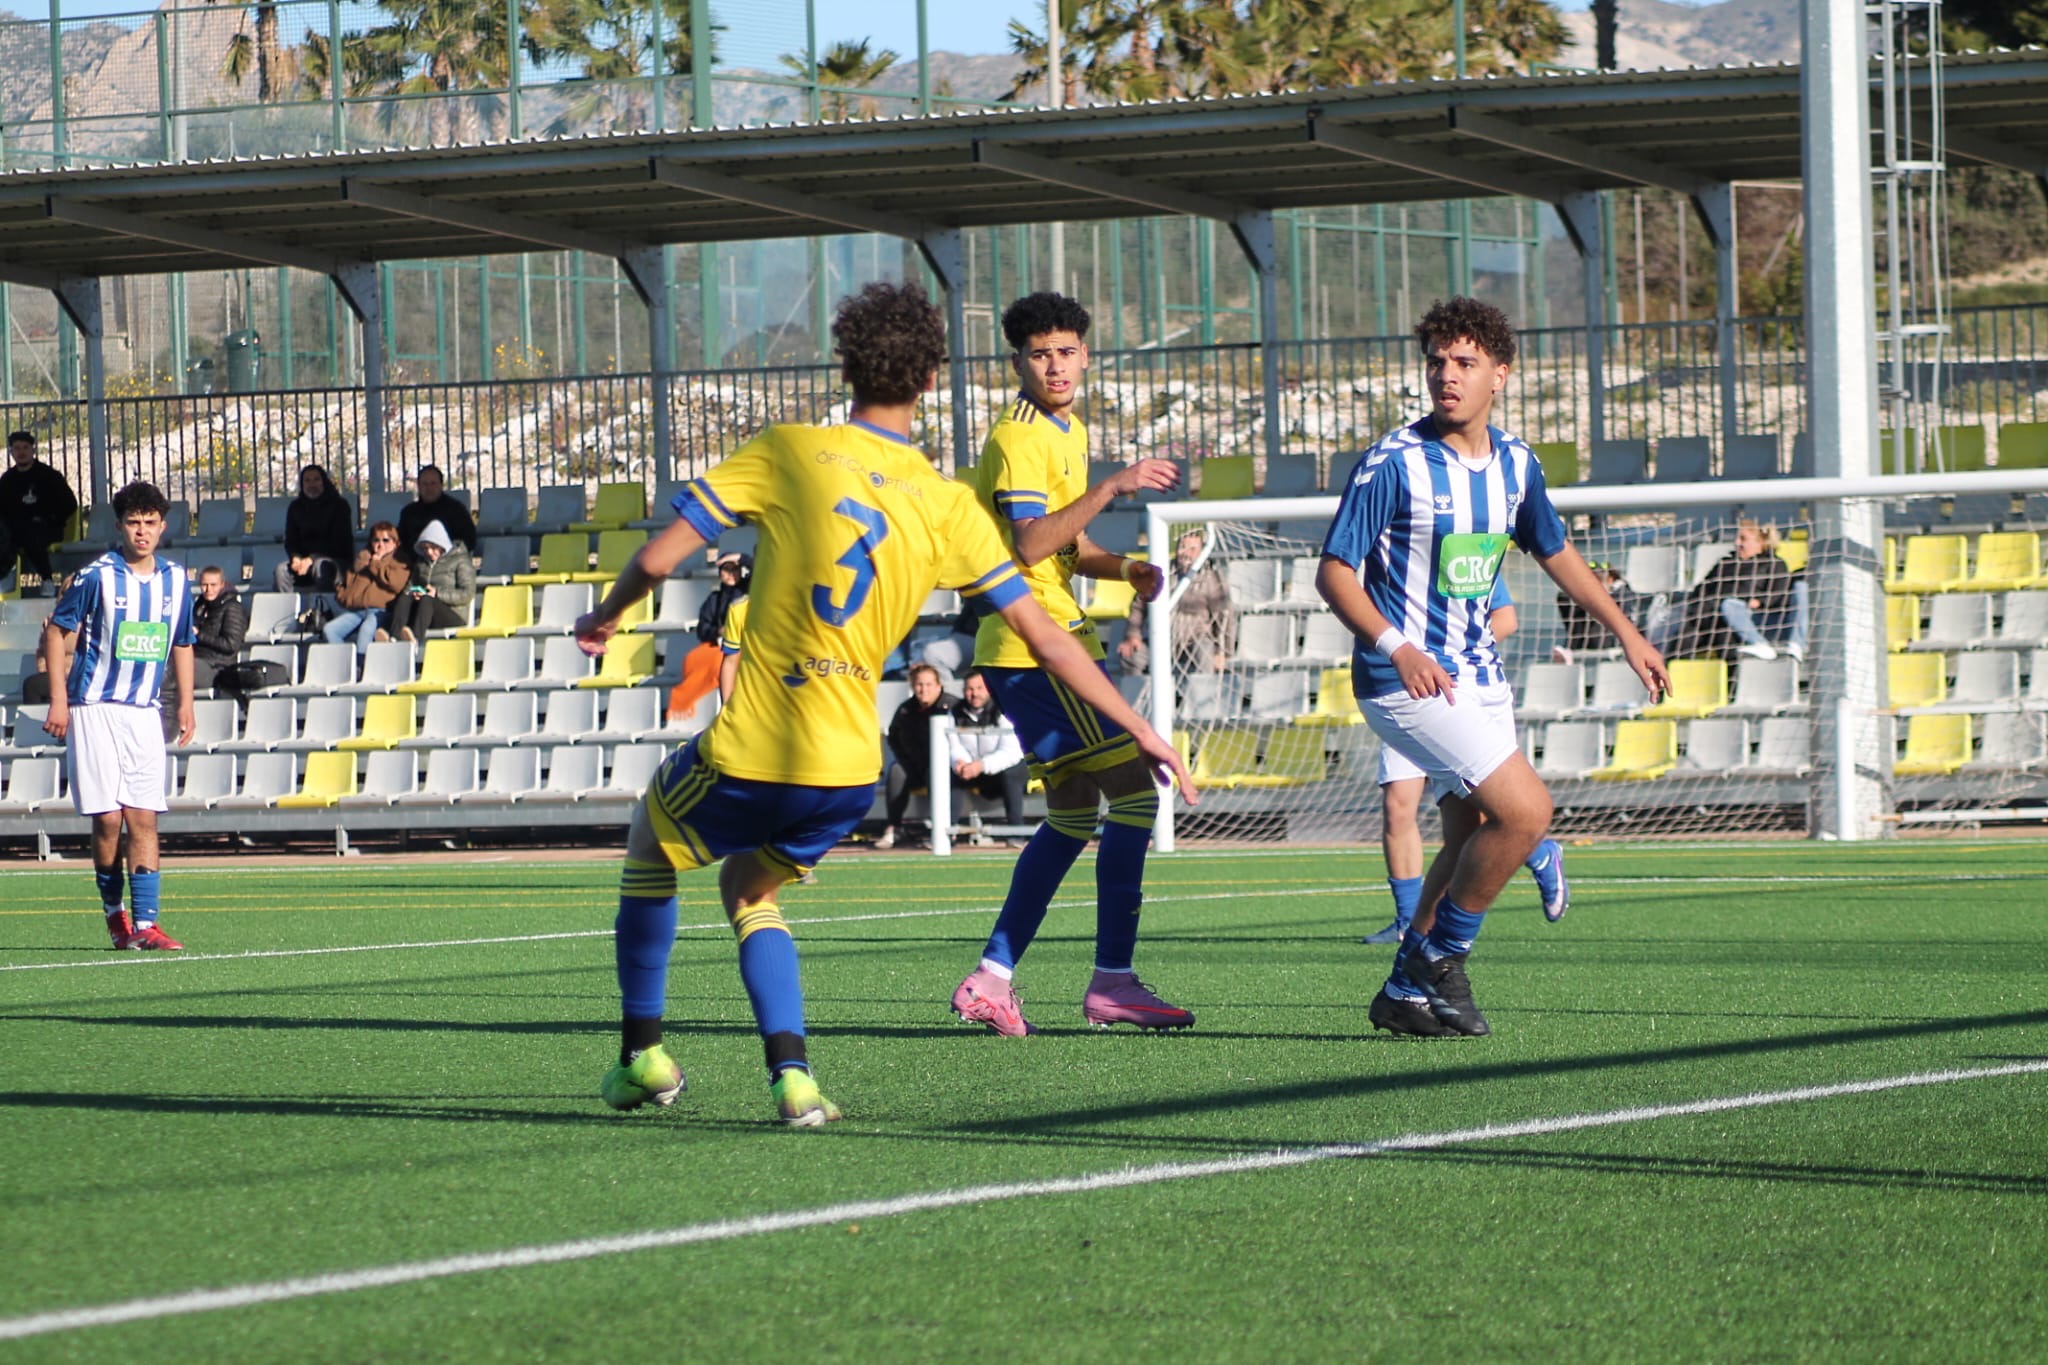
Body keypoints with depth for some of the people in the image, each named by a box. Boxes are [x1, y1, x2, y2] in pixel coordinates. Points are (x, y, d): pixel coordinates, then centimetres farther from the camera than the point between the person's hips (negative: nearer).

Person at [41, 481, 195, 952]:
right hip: (94, 708, -3)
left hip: (144, 713, 3)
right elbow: (57, 630, 0)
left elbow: (181, 645, 20)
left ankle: (143, 923, -7)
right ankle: (114, 912, 15)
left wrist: (185, 705, 14)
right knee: (107, 819, -4)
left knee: (143, 818, -4)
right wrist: (58, 697, -7)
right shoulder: (96, 577, -6)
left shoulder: (176, 581, 8)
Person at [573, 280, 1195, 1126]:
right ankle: (792, 1077, 10)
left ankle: (642, 1056, 27)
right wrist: (1141, 732, 8)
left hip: (751, 754, -3)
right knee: (748, 889, 29)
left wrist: (606, 617, 14)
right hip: (850, 771, 3)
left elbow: (658, 559, -7)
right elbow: (1044, 637, 1)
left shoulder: (788, 452, -6)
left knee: (651, 836, 28)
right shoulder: (947, 505, 1)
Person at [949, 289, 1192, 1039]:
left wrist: (1124, 569, 4)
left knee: (1073, 814, 13)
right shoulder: (1019, 438, -13)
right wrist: (1115, 486, -27)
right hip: (1034, 646, -10)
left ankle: (991, 978, 14)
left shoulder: (1069, 433, 18)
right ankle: (1112, 981, -13)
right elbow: (1030, 544, -25)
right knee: (1132, 790, -13)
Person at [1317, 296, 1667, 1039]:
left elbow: (1555, 552, 23)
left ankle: (1407, 990, 21)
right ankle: (1441, 959, -2)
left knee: (1472, 837, 9)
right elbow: (1334, 572, -15)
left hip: (1479, 677, 7)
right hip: (1406, 678, -7)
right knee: (1526, 808, -17)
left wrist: (1625, 632, 23)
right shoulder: (1393, 462, -15)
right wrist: (1398, 649, -29)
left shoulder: (1514, 463, 5)